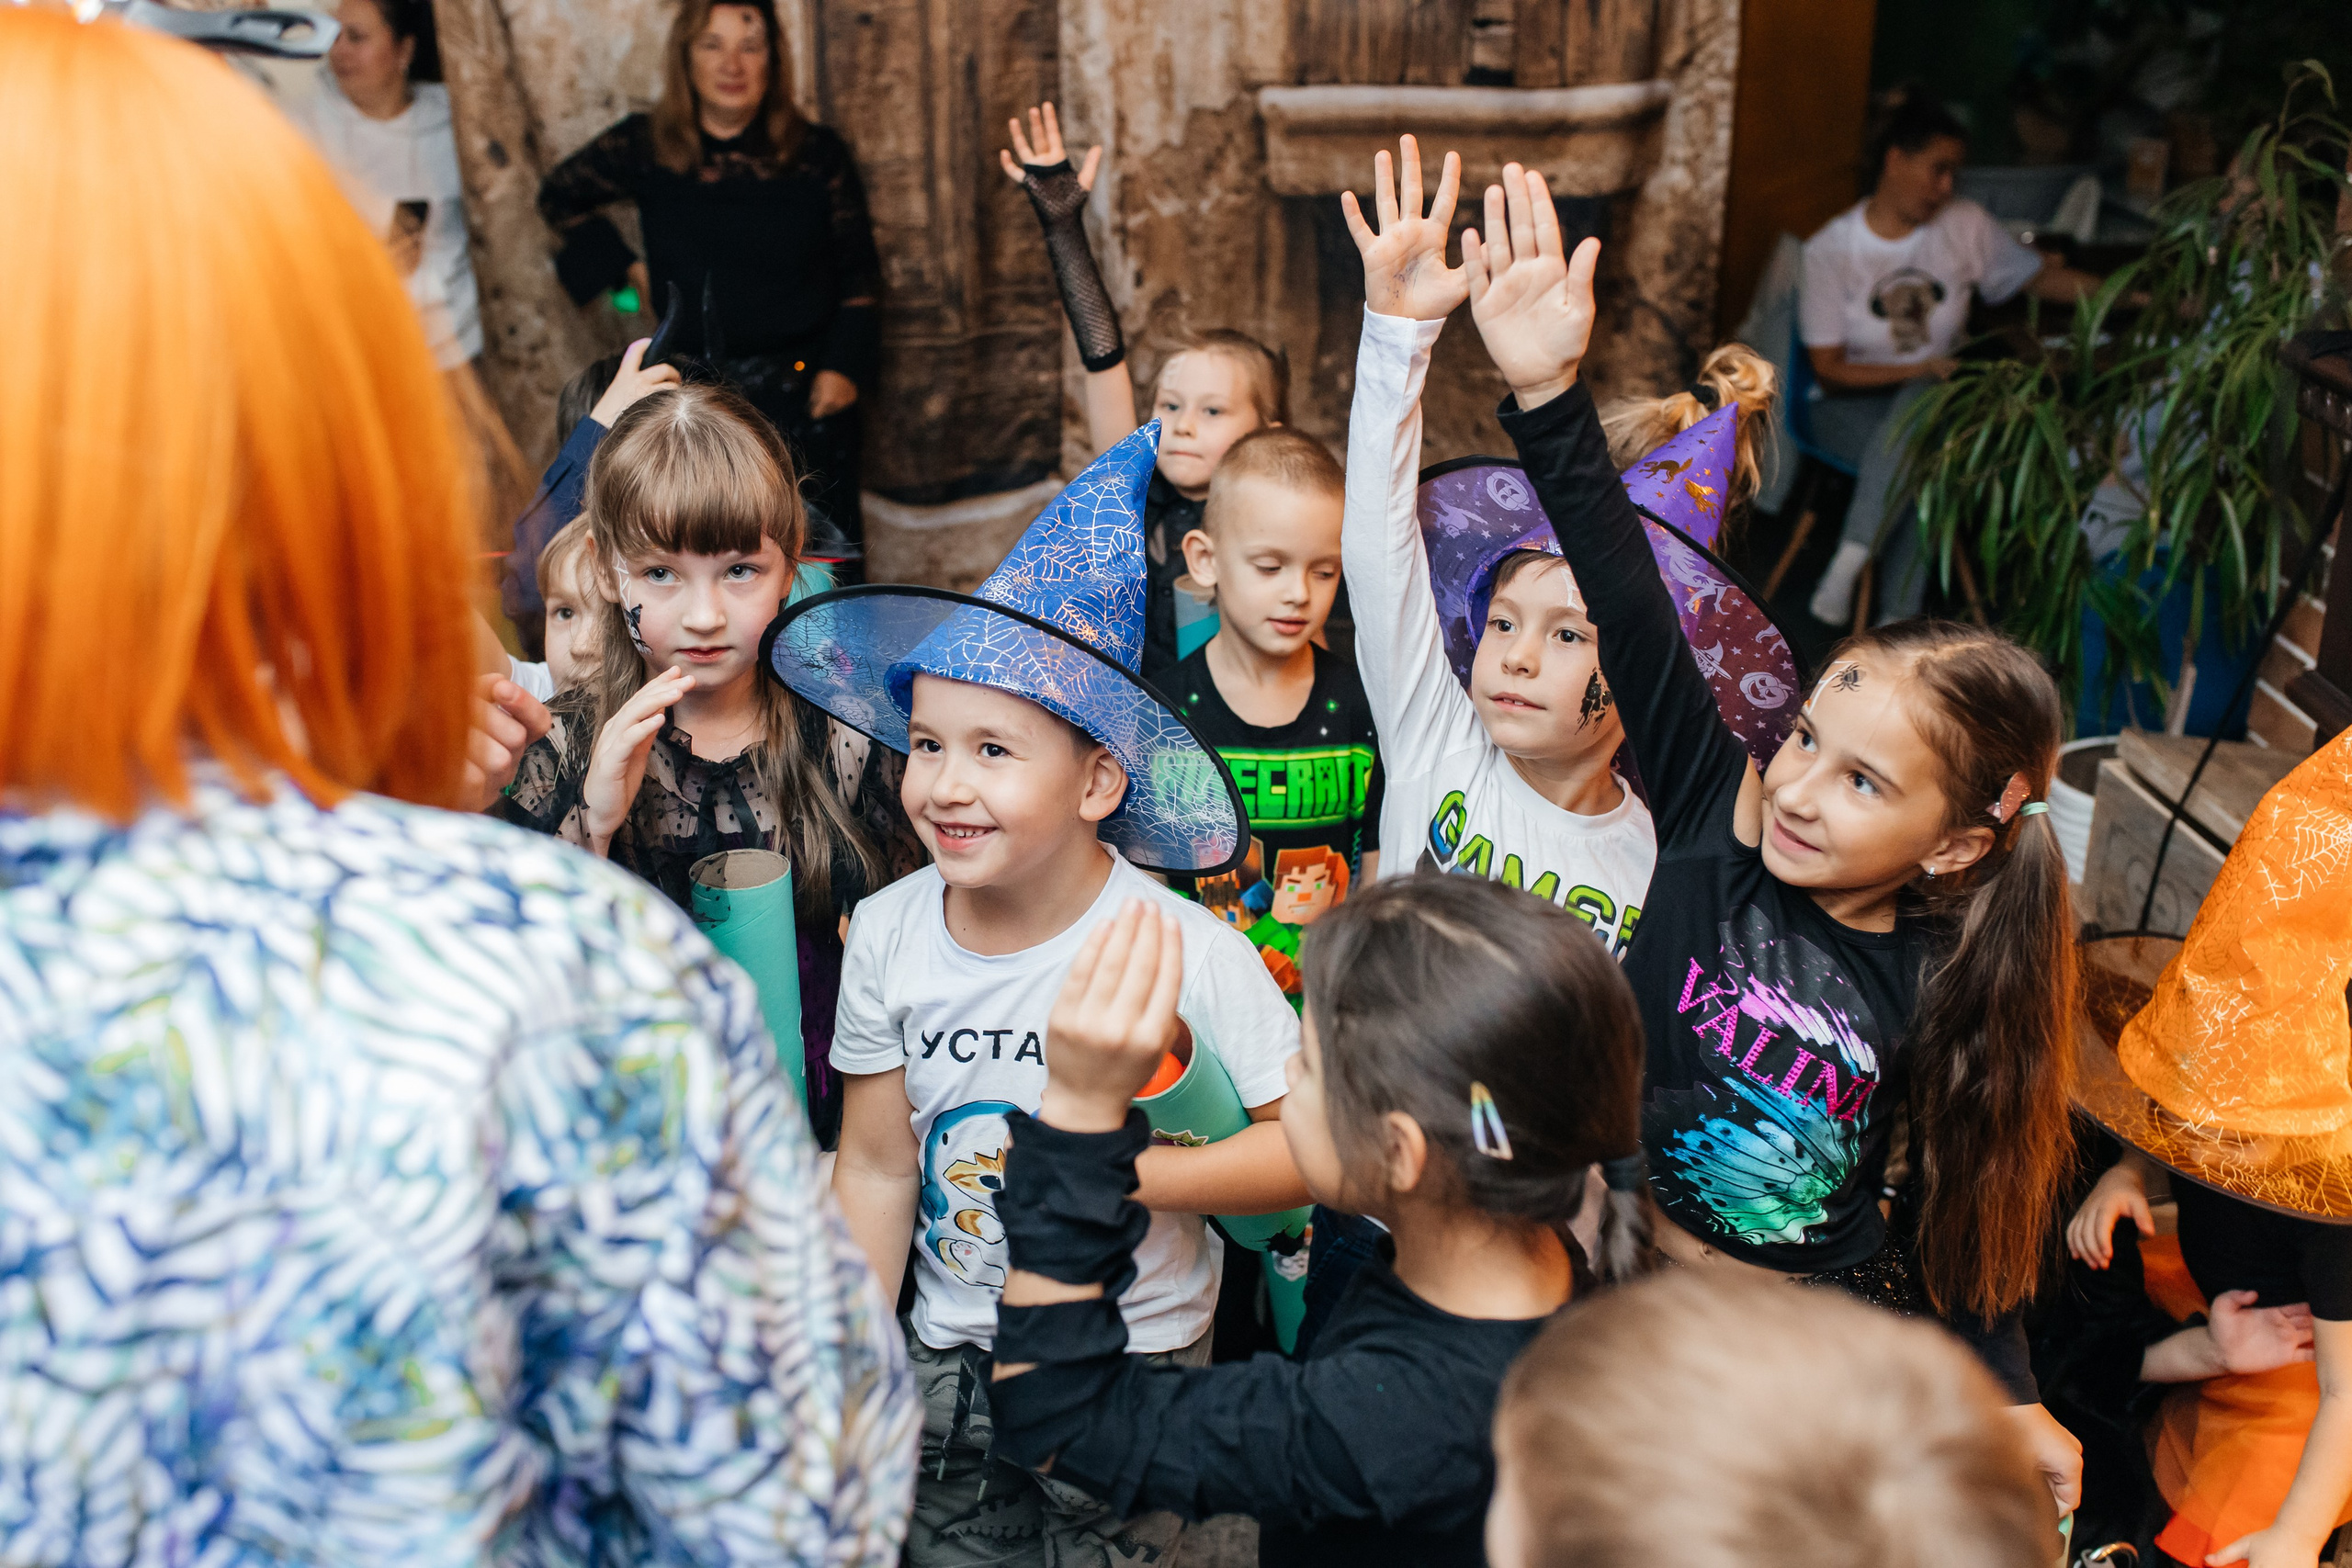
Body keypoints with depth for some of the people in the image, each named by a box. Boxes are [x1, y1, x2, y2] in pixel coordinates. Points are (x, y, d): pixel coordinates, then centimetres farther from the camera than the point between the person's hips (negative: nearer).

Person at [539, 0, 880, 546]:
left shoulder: (817, 153, 0)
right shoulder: (645, 147, 1)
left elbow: (860, 269, 6)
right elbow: (558, 196, 17)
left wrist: (845, 365, -3)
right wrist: (625, 266, 7)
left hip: (806, 389, 0)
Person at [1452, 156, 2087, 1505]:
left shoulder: (1936, 985, -14)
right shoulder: (1717, 808, -16)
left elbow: (1967, 1190, 1)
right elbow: (1629, 605, -27)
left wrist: (2013, 1393, 7)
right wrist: (1551, 395, -36)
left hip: (1830, 1308, 0)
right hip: (1627, 1267, 1)